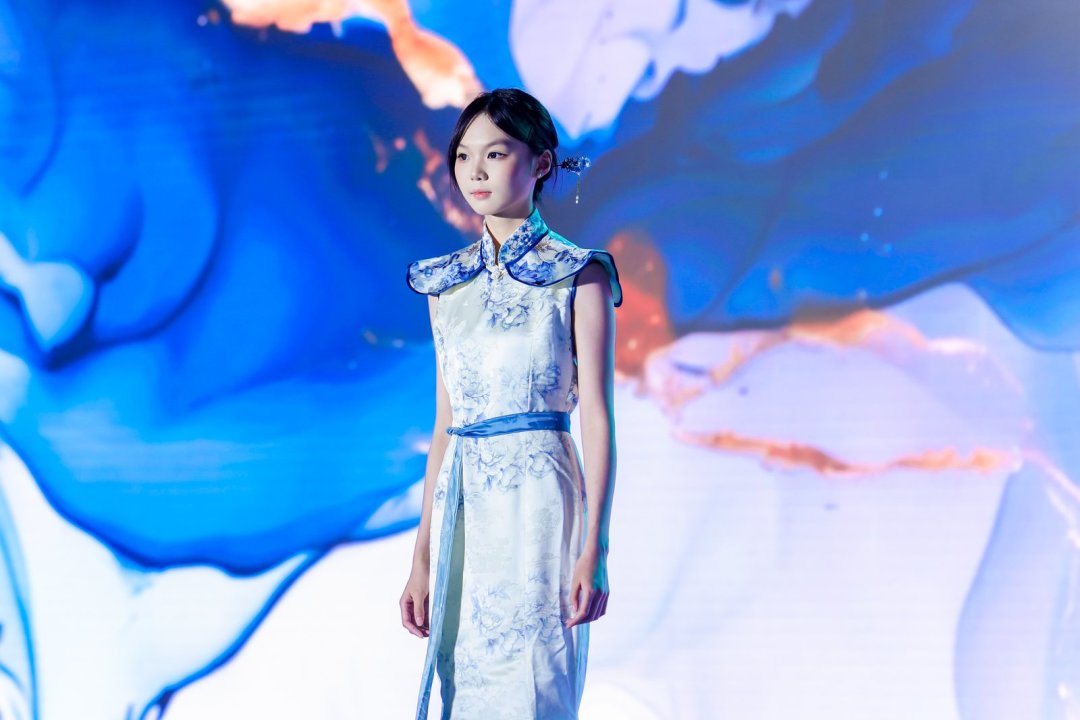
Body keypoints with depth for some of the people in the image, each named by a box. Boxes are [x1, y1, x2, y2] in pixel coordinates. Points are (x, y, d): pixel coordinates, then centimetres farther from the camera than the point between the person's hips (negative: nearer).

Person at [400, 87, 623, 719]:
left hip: (538, 498, -5)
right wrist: (422, 556, 10)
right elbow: (445, 425, 13)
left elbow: (598, 417, -6)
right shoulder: (448, 284, 12)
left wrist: (595, 548, -13)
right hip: (462, 506, 5)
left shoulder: (580, 276, -2)